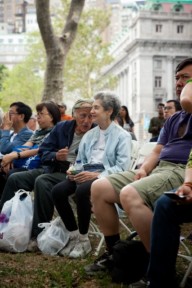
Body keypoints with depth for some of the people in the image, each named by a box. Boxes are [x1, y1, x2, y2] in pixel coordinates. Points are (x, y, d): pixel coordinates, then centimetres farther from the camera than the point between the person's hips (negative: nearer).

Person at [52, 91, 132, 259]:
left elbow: (122, 167, -12)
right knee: (57, 191, -21)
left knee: (81, 191, -36)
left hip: (106, 176, -6)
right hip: (86, 175, 6)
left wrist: (96, 175, -22)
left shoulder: (122, 136, 0)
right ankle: (74, 235, -8)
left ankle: (83, 240, -18)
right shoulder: (89, 135, 21)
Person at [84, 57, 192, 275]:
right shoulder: (173, 119, 29)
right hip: (159, 169, 9)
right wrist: (144, 169, 5)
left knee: (130, 194, -34)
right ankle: (114, 253, 6)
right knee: (99, 187, -3)